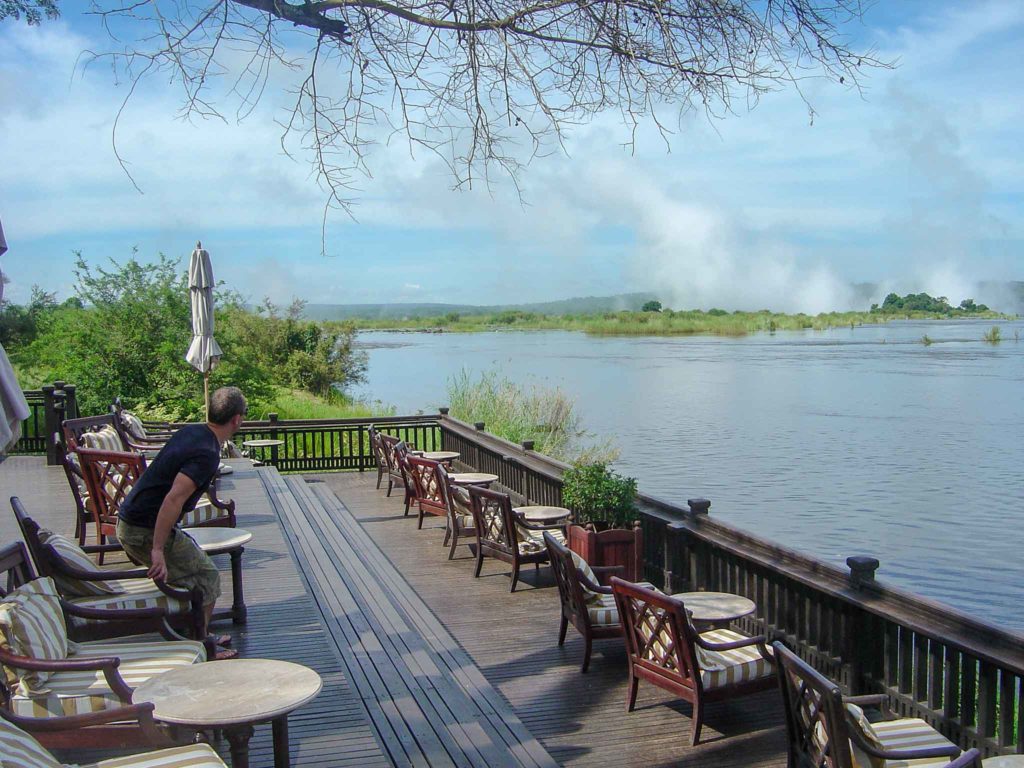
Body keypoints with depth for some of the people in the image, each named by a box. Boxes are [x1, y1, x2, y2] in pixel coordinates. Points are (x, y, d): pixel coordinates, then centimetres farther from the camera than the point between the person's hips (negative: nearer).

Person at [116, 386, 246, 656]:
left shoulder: (190, 431, 8)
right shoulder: (207, 454, -21)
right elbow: (174, 499, -30)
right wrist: (157, 550, -31)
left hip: (128, 521, 9)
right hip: (146, 530, -9)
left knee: (196, 565, 22)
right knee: (206, 578, 2)